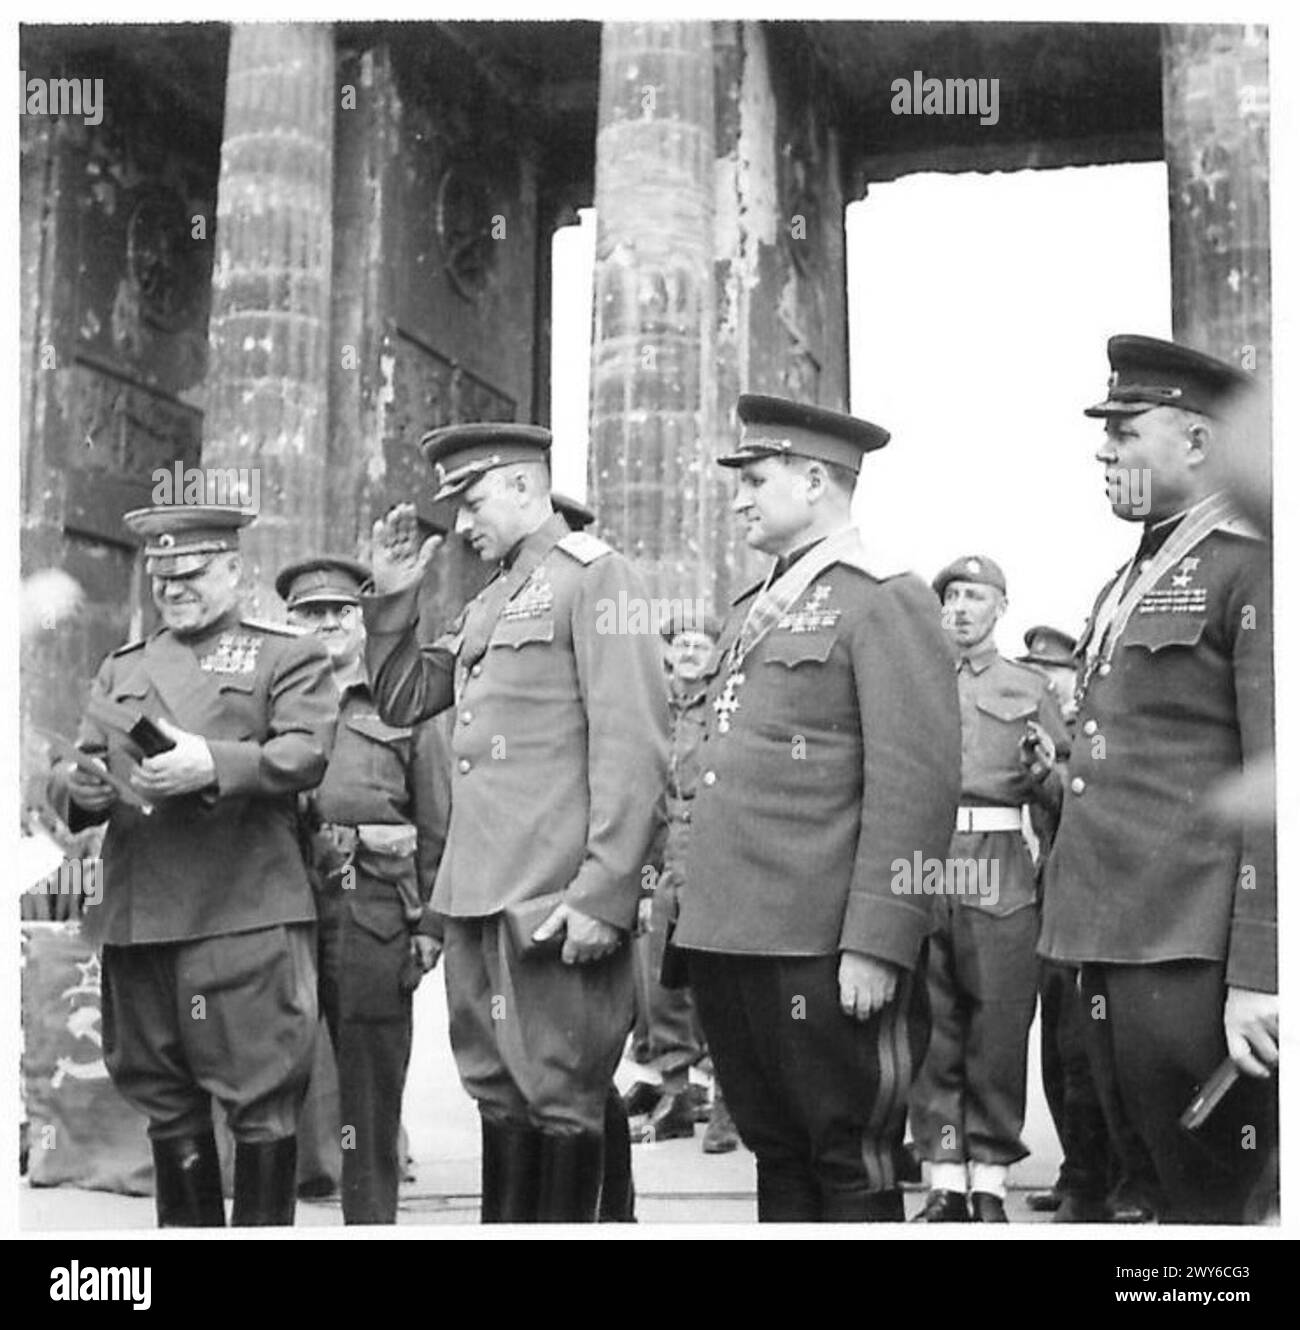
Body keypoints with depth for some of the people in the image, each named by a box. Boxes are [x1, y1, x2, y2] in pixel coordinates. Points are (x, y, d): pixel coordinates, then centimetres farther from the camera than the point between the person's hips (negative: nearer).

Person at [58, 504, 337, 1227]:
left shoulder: (289, 657, 7)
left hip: (248, 917, -5)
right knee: (166, 1103, 11)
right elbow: (83, 765, 18)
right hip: (136, 917, 5)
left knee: (262, 1099, -4)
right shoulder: (122, 668, 22)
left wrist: (212, 764, -24)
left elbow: (304, 755, -8)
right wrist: (82, 791, -6)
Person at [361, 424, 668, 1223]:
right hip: (476, 891, 8)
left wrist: (603, 894, -20)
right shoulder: (490, 602, 20)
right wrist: (392, 597, 11)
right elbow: (402, 700, 23)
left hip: (557, 902, -8)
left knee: (562, 1098, 0)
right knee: (497, 1091, 14)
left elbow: (634, 751, -15)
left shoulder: (595, 576, -6)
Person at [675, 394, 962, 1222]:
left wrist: (876, 944, -20)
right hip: (729, 937, 8)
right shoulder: (753, 610, 19)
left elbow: (916, 785, -14)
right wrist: (696, 916, 15)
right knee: (776, 1154, 14)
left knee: (850, 1166, 1)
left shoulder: (884, 599, -7)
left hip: (823, 952, -8)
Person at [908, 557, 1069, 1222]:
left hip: (1001, 875, -1)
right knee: (930, 1033, 2)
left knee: (999, 1035, -1)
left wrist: (1045, 771, -10)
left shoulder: (1030, 689, 12)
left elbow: (1066, 795, 10)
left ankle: (990, 1186, 9)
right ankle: (944, 1185, 9)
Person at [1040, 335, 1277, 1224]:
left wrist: (1258, 976, -19)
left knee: (1223, 1203, -2)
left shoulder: (1252, 569, -9)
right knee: (1171, 1189, 15)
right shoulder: (1130, 583, 18)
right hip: (1114, 949, 8)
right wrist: (1086, 942, 17)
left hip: (1192, 956, -8)